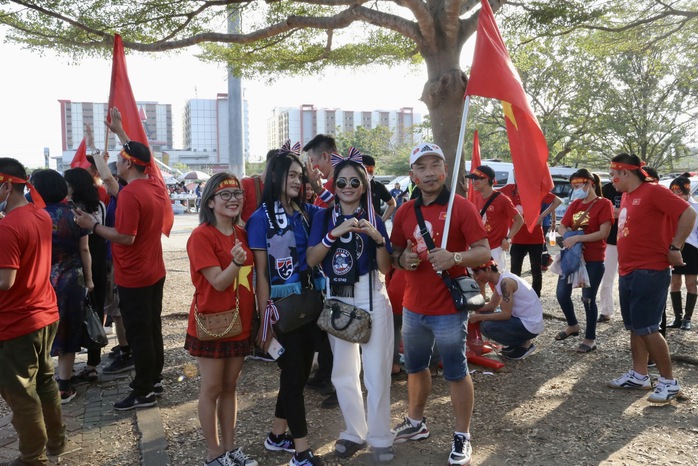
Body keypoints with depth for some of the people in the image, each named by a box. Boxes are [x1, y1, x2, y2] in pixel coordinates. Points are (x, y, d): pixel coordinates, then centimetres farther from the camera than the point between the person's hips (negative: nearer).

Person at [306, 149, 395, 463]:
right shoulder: (324, 217, 3)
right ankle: (355, 433, 31)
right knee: (343, 373, 12)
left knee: (376, 372, 1)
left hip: (371, 297, -2)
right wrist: (336, 232, -21)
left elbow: (385, 267, -4)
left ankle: (380, 439, 19)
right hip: (337, 298, 2)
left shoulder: (373, 219, 0)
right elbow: (311, 260, -10)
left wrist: (377, 238, -20)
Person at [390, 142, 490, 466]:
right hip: (412, 306, 6)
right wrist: (402, 259, -8)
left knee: (456, 373, 6)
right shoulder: (404, 212, 6)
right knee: (415, 367, 20)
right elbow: (394, 254, 15)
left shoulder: (462, 207, -9)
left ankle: (462, 437, 24)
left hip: (449, 308, -5)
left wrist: (455, 258, -28)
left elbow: (484, 252, -11)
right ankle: (415, 423, 40)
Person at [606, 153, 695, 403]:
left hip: (650, 272, -9)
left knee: (647, 328, -6)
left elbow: (689, 214, -17)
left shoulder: (653, 191, -12)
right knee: (635, 327, 13)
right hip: (627, 272, 9)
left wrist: (674, 247, -16)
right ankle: (639, 375, 23)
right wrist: (624, 266, 15)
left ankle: (669, 381, 8)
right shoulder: (626, 196, 13)